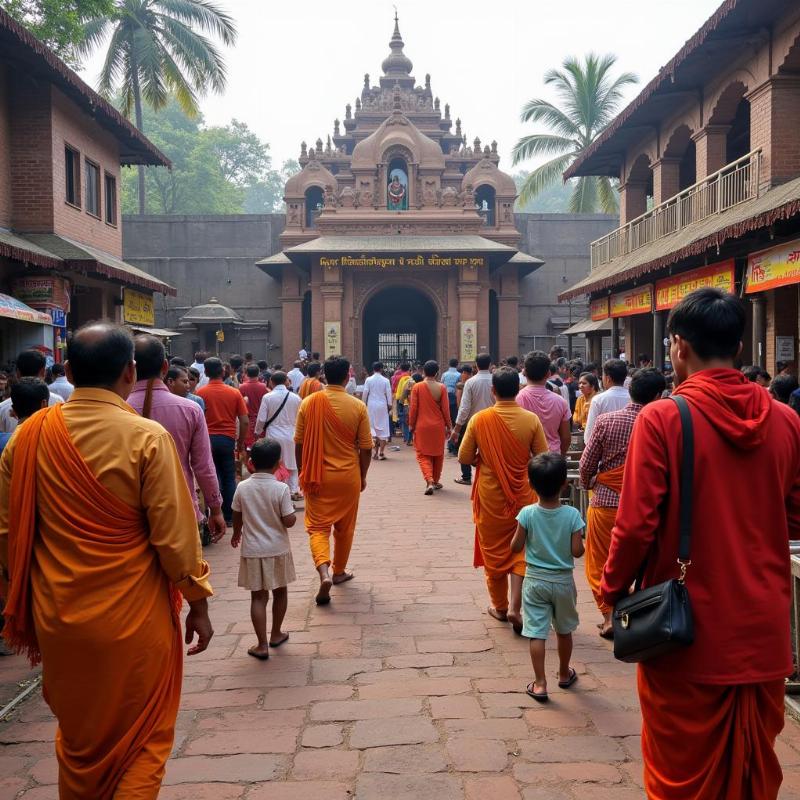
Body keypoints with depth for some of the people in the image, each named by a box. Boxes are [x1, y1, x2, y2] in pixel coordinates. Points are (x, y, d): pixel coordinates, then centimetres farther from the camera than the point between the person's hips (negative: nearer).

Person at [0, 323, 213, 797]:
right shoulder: (147, 438, -17)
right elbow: (175, 535, -15)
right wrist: (198, 603, -2)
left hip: (57, 616, 5)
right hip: (132, 617, -4)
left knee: (77, 734, 25)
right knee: (143, 740, 15)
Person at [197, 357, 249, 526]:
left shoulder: (200, 393, -4)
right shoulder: (234, 393, 0)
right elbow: (245, 421, -1)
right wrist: (241, 442, 10)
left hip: (207, 440, -1)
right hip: (228, 439, 1)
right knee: (229, 479, 10)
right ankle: (229, 516, 14)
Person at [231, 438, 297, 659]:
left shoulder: (242, 487, -7)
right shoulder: (281, 489, -14)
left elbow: (237, 517, 4)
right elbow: (289, 521, -15)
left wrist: (236, 534, 23)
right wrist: (294, 515, 8)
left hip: (252, 550, 1)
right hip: (277, 549, -1)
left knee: (258, 596, 6)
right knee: (280, 592, 19)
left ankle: (262, 645, 4)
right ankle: (275, 634, 32)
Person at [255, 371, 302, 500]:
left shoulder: (267, 397, -10)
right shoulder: (295, 398, -4)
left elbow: (261, 419, -8)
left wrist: (258, 432, 9)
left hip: (273, 435, -1)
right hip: (290, 435, 2)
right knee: (291, 463, 14)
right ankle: (294, 491, 17)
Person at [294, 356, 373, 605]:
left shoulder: (309, 403, -6)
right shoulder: (358, 406, -8)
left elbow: (299, 443, 0)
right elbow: (366, 447, -4)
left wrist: (302, 473, 13)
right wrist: (362, 476, 10)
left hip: (317, 476, 0)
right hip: (348, 476, 0)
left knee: (317, 526, 5)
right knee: (345, 527, 17)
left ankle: (324, 571, -16)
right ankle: (339, 571, 32)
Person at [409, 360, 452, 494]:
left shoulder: (417, 387, -6)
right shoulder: (441, 387, -6)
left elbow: (413, 408, -4)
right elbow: (446, 409, -3)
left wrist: (411, 425, 7)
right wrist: (448, 426, 7)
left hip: (422, 427, -1)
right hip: (438, 426, 1)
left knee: (423, 455, 5)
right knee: (438, 454, 17)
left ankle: (429, 481, -15)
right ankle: (435, 481, 27)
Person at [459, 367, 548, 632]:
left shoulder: (479, 420, -11)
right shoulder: (531, 420, -12)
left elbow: (464, 457, -5)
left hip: (490, 496, 0)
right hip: (523, 494, 0)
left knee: (494, 550, 14)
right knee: (521, 550, 11)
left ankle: (499, 606, 26)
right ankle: (515, 606, 1)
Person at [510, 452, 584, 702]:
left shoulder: (527, 514, -14)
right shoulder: (572, 515, -15)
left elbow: (515, 547, -8)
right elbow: (577, 551, -14)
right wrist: (580, 539, 6)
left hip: (535, 580, -1)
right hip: (563, 581, 1)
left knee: (537, 632, 3)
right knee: (564, 630, 20)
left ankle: (540, 683, 3)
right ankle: (564, 674, 37)